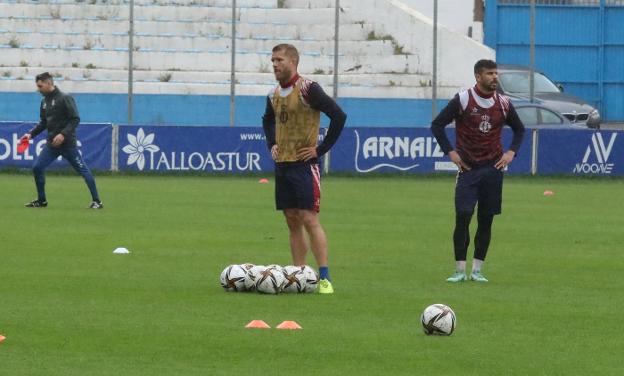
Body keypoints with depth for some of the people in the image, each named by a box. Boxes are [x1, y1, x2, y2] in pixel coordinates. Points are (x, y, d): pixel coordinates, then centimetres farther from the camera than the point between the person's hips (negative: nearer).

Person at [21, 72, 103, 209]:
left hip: (67, 143, -7)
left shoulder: (65, 98, -11)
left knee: (83, 169, -4)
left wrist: (63, 134, -25)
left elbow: (75, 119, -15)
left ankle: (96, 201, 2)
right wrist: (31, 134, 6)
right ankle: (41, 200, 14)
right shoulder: (44, 101, 10)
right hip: (51, 144, 7)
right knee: (37, 168, 0)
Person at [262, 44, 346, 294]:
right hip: (282, 164, 7)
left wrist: (321, 149, -14)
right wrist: (272, 144, 15)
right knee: (292, 221, 8)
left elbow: (338, 116, -17)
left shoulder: (307, 89, -12)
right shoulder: (274, 95, 12)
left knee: (309, 219, -12)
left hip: (304, 164, -7)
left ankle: (324, 278, -11)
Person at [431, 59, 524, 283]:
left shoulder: (503, 104, 5)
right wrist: (450, 152, -7)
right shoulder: (462, 100, -6)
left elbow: (519, 129, 20)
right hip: (468, 168, -3)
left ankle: (477, 270, 9)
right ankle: (460, 270, -5)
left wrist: (512, 152, 5)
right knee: (462, 217, -11)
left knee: (486, 220, 3)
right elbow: (437, 125, -1)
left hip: (493, 168, 3)